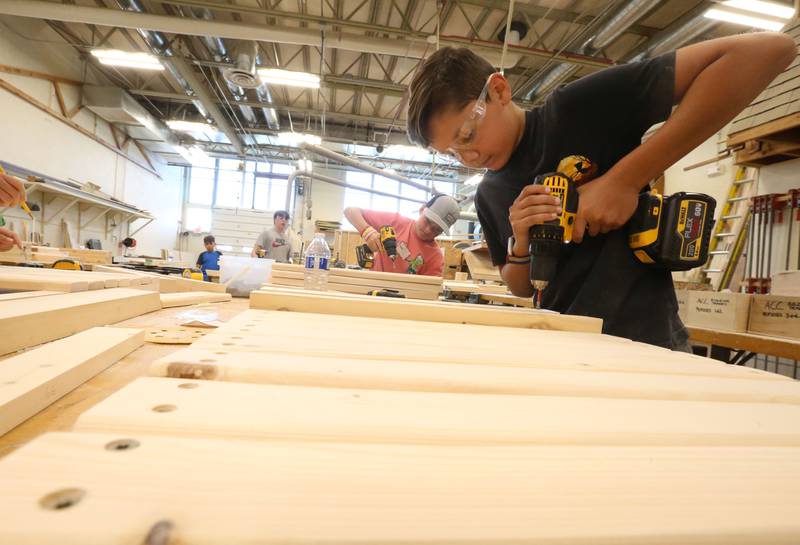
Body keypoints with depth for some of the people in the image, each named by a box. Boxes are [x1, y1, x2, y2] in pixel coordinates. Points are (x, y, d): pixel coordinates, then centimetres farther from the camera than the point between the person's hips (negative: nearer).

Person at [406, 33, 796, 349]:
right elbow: (520, 288, 9)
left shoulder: (580, 107, -14)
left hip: (643, 344, -5)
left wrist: (625, 179, -23)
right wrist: (522, 245, -13)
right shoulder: (488, 197, 3)